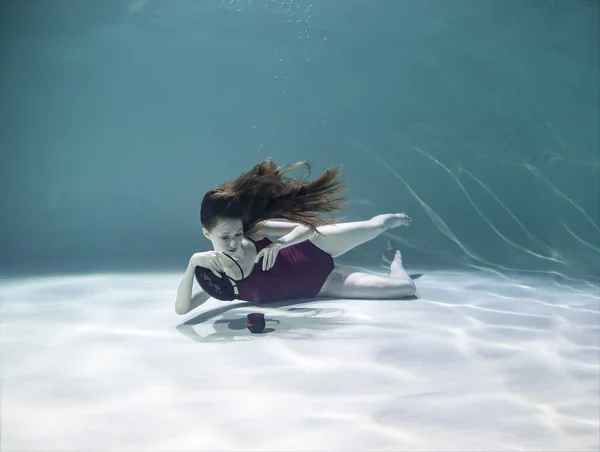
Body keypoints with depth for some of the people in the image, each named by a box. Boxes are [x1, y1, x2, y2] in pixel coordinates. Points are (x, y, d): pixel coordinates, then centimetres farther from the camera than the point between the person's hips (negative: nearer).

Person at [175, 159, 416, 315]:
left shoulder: (255, 230, -27)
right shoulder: (214, 274, -27)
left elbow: (308, 228, -23)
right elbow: (181, 308, -39)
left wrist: (281, 243, -45)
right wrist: (192, 263, -54)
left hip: (313, 254, 0)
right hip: (314, 285, 0)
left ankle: (395, 259, 59)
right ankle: (393, 258, 40)